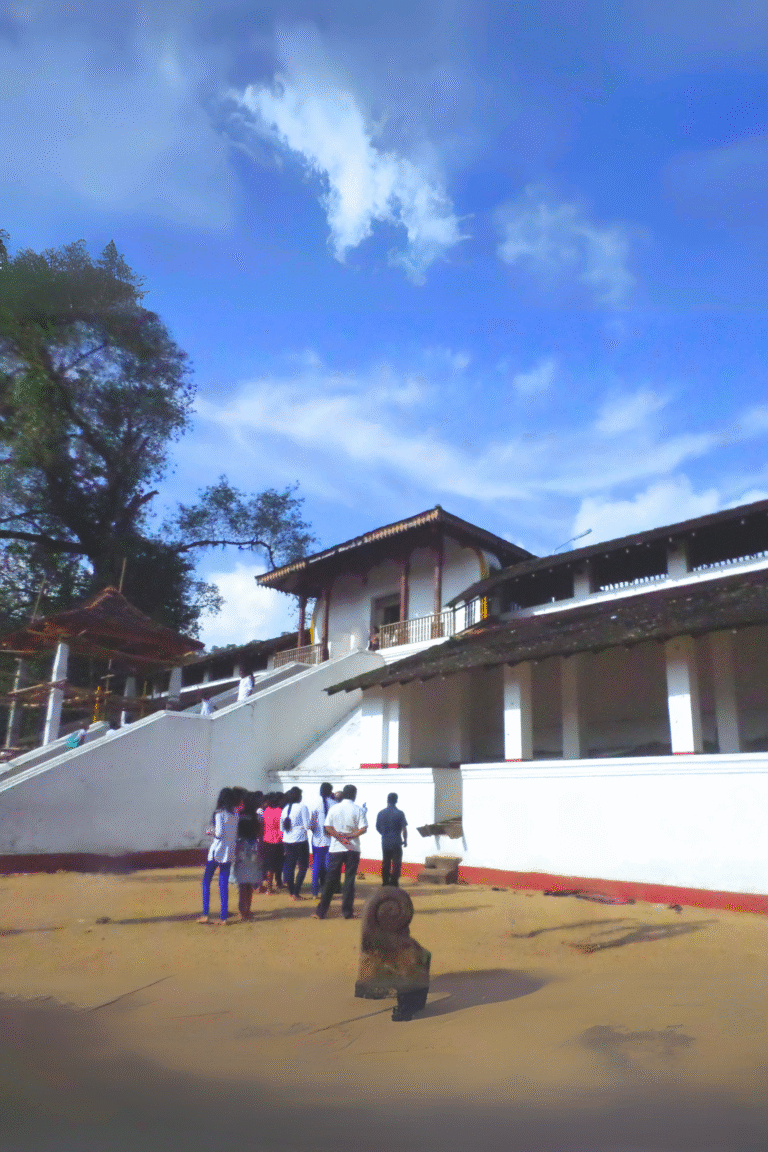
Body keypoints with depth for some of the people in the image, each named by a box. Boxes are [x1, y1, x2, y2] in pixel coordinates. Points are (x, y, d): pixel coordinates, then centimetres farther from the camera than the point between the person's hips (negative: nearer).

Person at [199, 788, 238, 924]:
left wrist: (211, 833, -1)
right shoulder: (235, 814, 4)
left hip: (217, 851, -5)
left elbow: (219, 833, -18)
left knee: (206, 881, 9)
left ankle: (205, 914, 4)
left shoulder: (219, 814, -13)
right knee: (224, 884, 9)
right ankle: (224, 917, 8)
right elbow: (236, 835, 6)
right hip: (229, 853, 5)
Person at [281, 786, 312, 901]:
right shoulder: (302, 807, -9)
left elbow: (281, 827, 14)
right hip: (300, 840, -5)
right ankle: (296, 892, -2)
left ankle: (291, 892, 15)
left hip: (287, 841, 6)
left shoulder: (285, 808, 8)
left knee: (289, 866, 11)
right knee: (303, 866, 5)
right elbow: (307, 825, -13)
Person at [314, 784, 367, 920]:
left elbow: (328, 828, -5)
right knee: (349, 881, 5)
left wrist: (341, 837, -7)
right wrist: (349, 836, -6)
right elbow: (363, 829, -11)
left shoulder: (334, 808, 1)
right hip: (353, 850, -1)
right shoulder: (358, 809, -4)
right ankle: (347, 912, 7)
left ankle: (321, 911, 9)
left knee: (330, 880, 7)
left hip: (335, 849, 2)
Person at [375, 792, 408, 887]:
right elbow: (404, 829, -9)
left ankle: (385, 883, 18)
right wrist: (405, 840, 4)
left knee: (385, 862, 14)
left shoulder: (381, 813, 2)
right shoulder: (399, 813, -9)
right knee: (396, 863, 5)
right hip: (396, 842, -4)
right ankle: (393, 883, 2)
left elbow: (377, 827, 9)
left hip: (385, 842, 4)